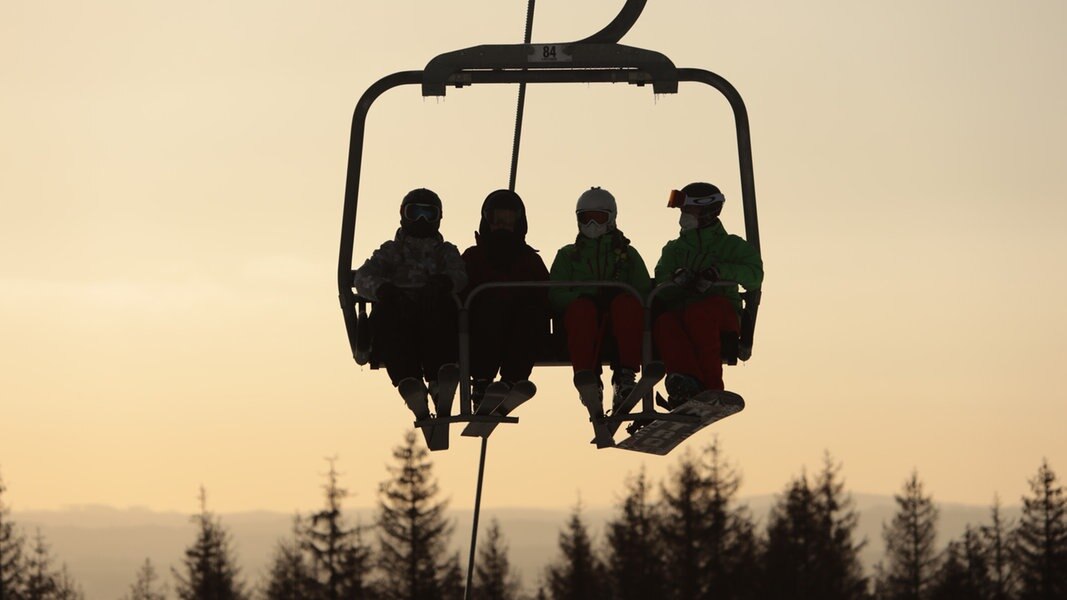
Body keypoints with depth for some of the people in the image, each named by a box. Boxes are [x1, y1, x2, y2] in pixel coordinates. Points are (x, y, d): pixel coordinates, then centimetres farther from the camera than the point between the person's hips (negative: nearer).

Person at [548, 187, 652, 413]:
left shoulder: (627, 254, 26)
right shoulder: (568, 255, 25)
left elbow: (644, 290, 10)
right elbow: (555, 295, 9)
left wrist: (616, 294, -12)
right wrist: (584, 296, -12)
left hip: (617, 319, 0)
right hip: (584, 319, 0)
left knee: (627, 303, -35)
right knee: (582, 308, -37)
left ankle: (625, 376, -44)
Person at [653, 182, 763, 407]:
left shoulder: (731, 245, 16)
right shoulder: (674, 248, 28)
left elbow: (754, 274, -1)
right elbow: (661, 277, 11)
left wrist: (720, 271, -16)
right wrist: (677, 276, -12)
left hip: (720, 306, -2)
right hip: (679, 309, 2)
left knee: (697, 314, -39)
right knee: (663, 323, -35)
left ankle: (711, 387, -42)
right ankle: (685, 381, -57)